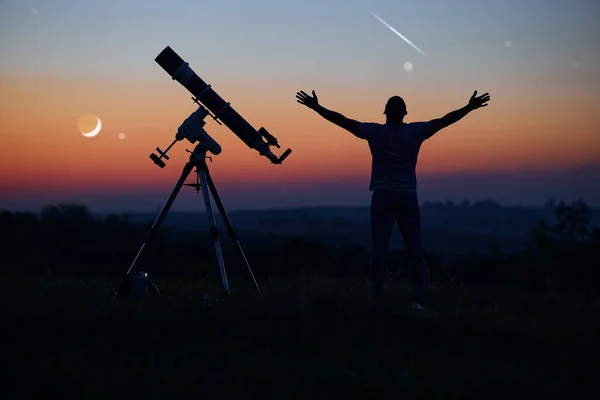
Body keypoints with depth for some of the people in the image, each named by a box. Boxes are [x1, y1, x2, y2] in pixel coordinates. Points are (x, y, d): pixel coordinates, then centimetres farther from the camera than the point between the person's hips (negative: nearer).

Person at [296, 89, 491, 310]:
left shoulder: (375, 132, -3)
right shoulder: (416, 131, 2)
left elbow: (342, 120, -2)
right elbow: (445, 120, 8)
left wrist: (316, 107, 4)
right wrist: (470, 107, 18)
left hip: (383, 197, -1)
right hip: (408, 198, 2)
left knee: (380, 250, -3)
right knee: (414, 250, 3)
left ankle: (378, 302, -8)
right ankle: (419, 301, -2)